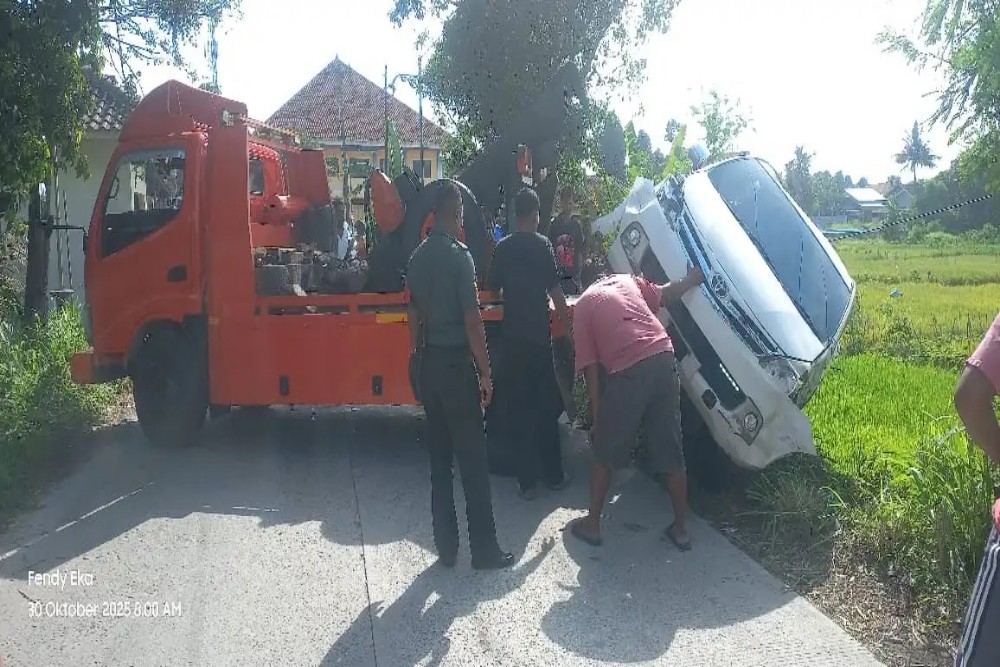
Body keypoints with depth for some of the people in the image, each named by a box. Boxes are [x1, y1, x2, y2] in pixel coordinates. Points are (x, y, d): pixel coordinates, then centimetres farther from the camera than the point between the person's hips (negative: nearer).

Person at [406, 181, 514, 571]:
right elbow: (472, 320, -16)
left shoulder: (418, 257, 8)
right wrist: (485, 372, -10)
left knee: (439, 458, 12)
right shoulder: (458, 255, -14)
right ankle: (484, 551, 6)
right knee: (472, 460, 0)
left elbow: (414, 316, 12)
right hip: (456, 363, -7)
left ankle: (446, 547, 18)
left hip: (429, 363, 7)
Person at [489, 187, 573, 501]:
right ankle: (553, 475, 17)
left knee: (520, 406, 7)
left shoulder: (503, 247, 3)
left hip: (512, 336, 2)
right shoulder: (542, 245, -7)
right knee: (546, 405, 9)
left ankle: (527, 481, 8)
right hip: (539, 335, -2)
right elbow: (555, 291, -11)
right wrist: (568, 326, -3)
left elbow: (494, 286, 15)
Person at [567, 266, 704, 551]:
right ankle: (681, 527, 24)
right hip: (664, 360, 4)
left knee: (604, 452, 15)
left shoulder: (582, 306, 14)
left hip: (629, 372, -4)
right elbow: (666, 294, 30)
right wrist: (691, 279, 51)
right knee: (671, 452, 15)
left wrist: (596, 418, 9)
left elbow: (591, 368, 7)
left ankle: (592, 524, 23)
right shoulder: (627, 279, 23)